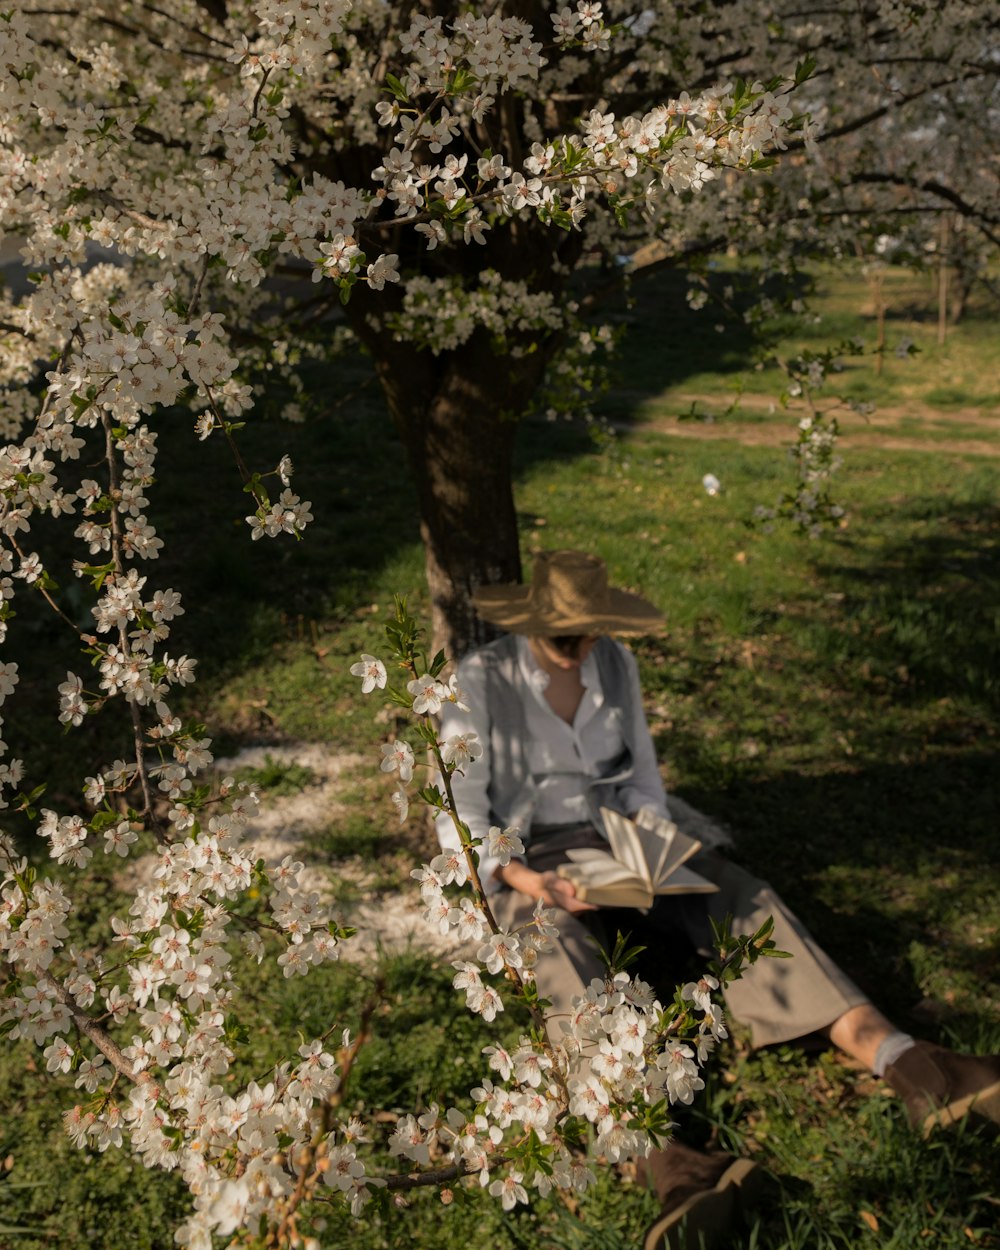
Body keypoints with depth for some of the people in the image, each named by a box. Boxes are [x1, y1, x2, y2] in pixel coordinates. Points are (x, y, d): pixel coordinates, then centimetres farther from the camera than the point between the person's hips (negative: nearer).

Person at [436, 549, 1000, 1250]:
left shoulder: (615, 664, 3)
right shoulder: (481, 680, -11)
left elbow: (642, 777, 10)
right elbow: (460, 817, -12)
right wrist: (523, 880, -28)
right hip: (524, 866, -5)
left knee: (739, 895, -22)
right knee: (564, 959, -38)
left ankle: (900, 1062, -38)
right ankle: (675, 1169, -60)